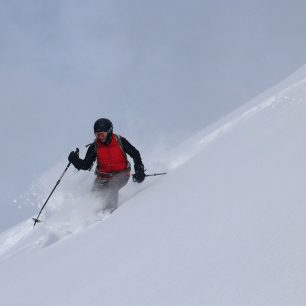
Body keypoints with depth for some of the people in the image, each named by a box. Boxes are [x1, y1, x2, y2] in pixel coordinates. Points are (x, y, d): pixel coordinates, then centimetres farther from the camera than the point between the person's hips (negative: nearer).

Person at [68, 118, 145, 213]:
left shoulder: (120, 141, -9)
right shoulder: (94, 147, -4)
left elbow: (135, 154, 0)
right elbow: (86, 165, -2)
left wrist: (139, 170, -8)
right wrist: (75, 160, -21)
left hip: (121, 174, -3)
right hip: (103, 176, 3)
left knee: (111, 187, -31)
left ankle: (109, 211, -34)